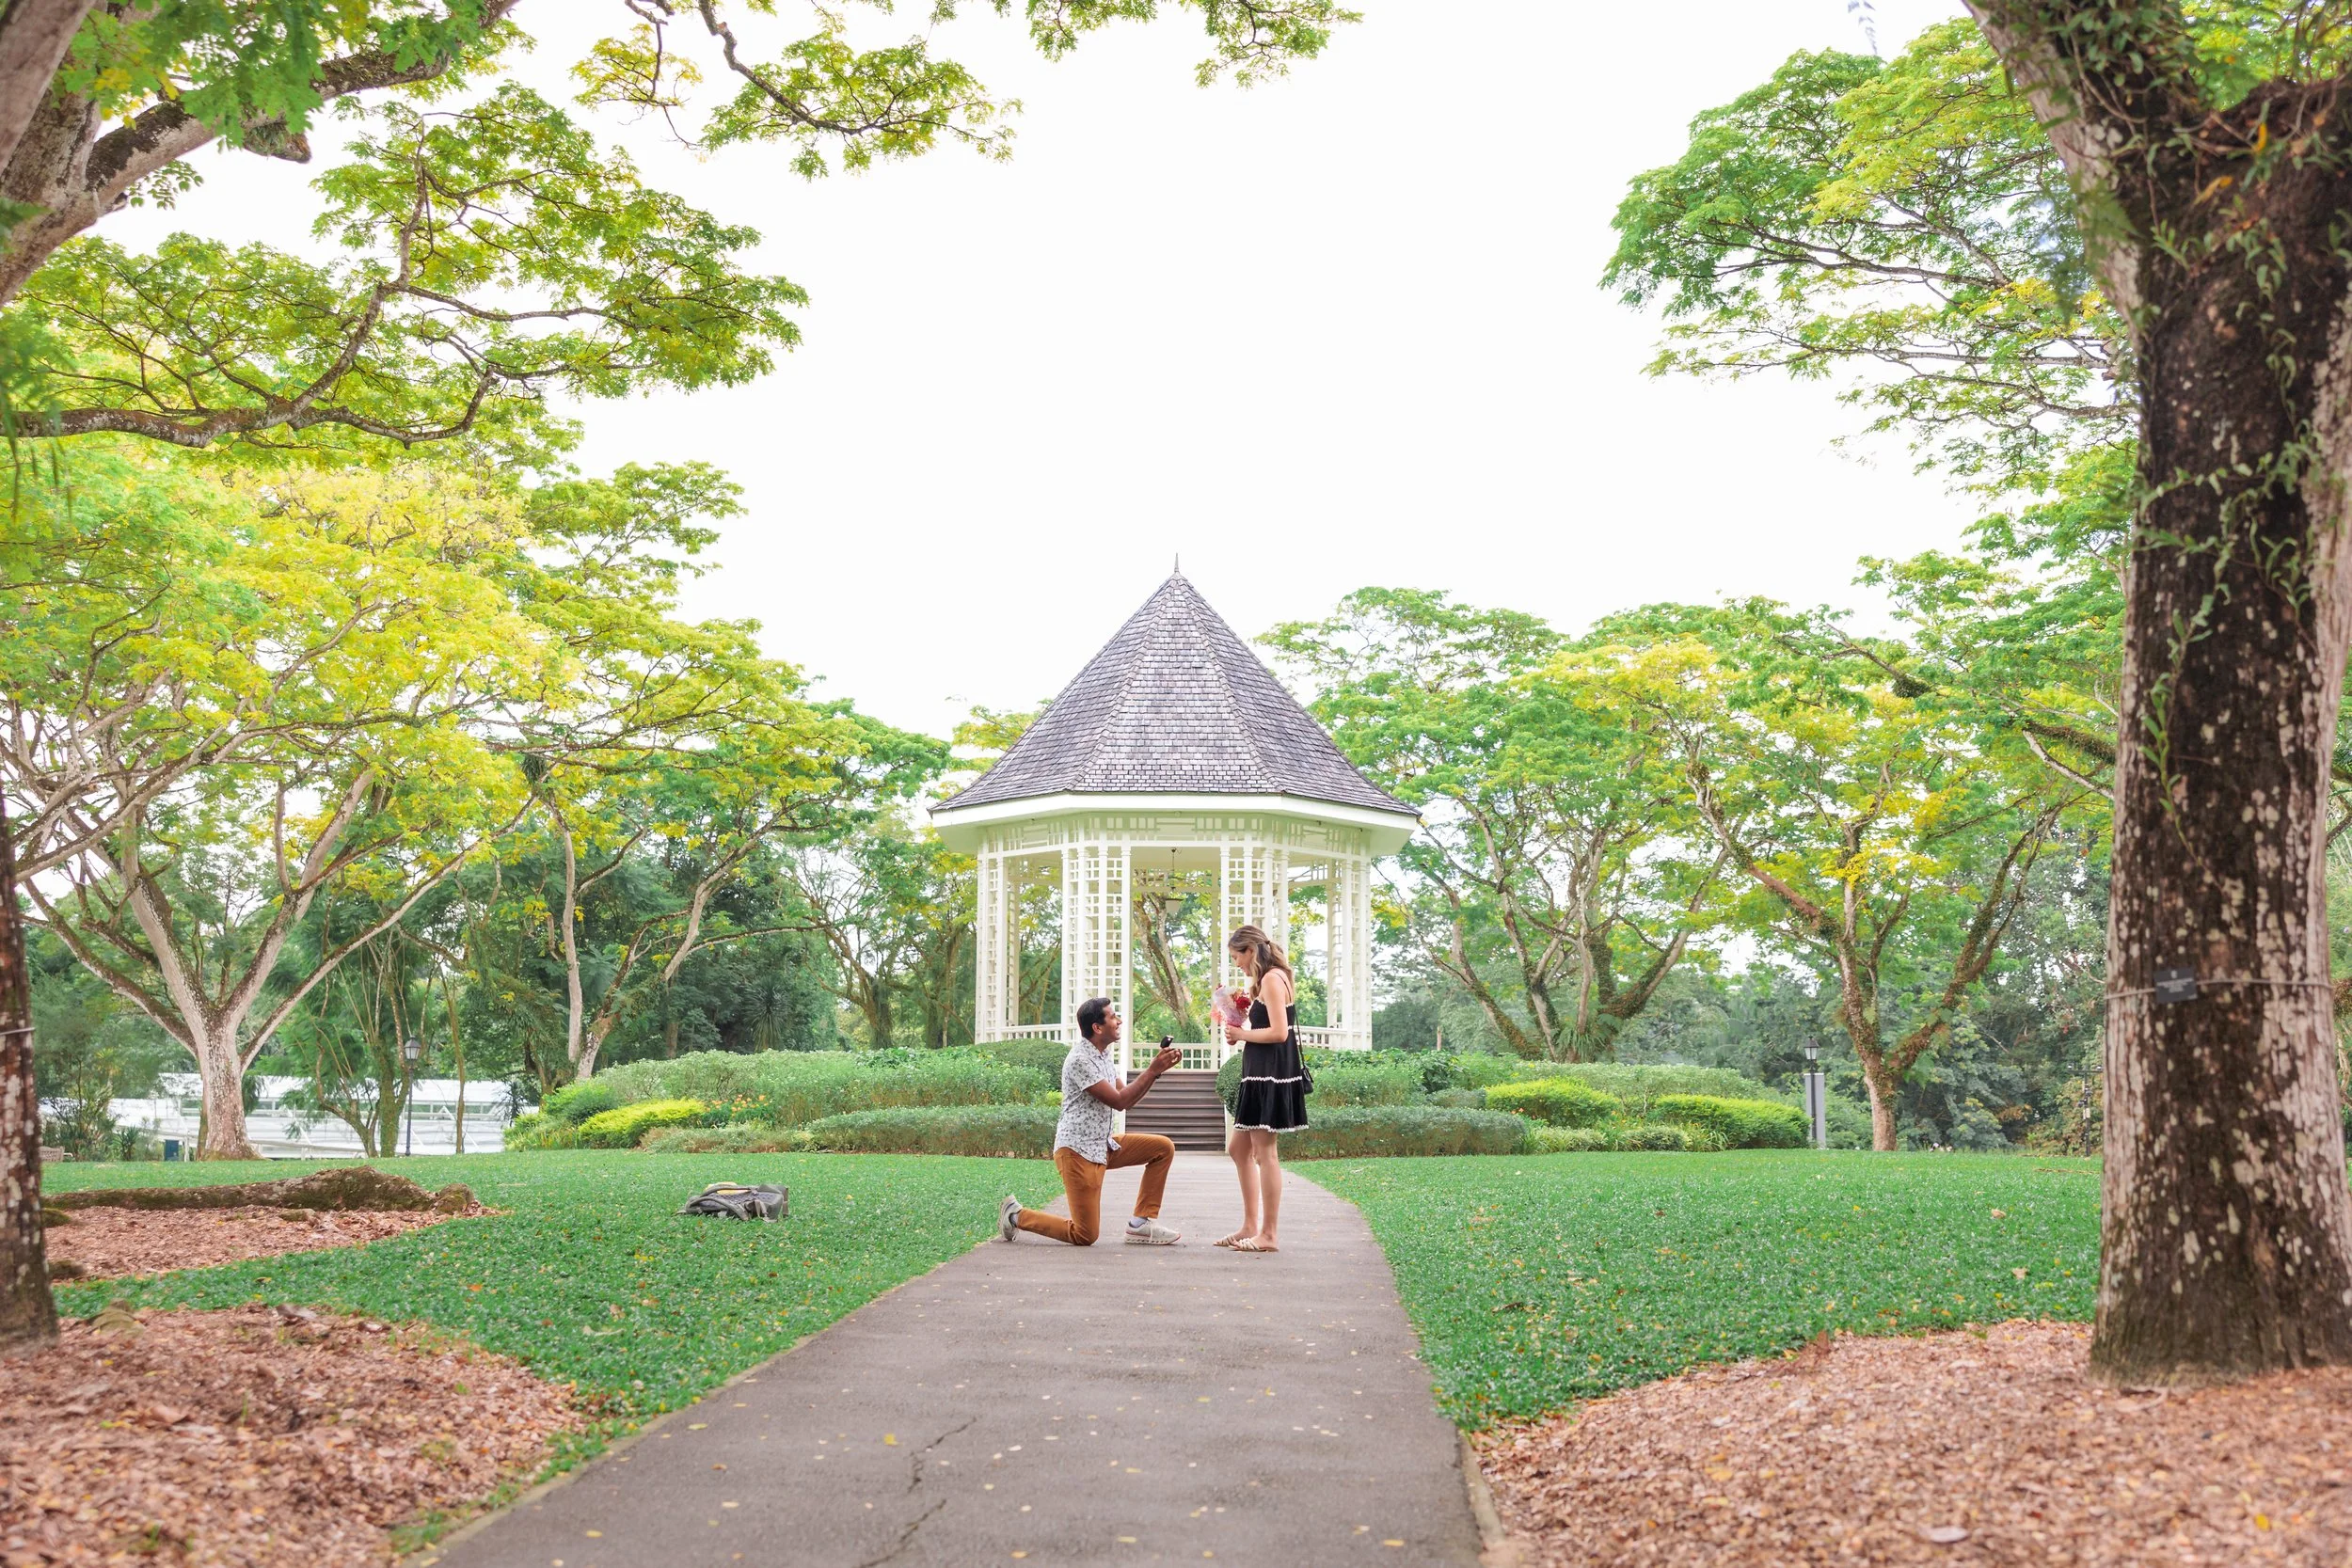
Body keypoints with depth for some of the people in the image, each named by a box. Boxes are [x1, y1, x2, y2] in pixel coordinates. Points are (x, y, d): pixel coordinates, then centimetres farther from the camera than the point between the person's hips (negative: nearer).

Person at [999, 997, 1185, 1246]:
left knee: (1163, 1148, 1)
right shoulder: (1080, 1060, -18)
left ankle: (1142, 1224, 4)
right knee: (1085, 1236, -8)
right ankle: (1017, 1216, 9)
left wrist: (1158, 1069, 4)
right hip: (1077, 1150, -9)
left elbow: (1125, 1097, 15)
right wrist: (1153, 1071, -15)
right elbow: (1118, 1101, -18)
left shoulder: (1103, 1056, 13)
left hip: (1102, 1146, 9)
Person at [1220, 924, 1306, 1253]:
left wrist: (1242, 1034, -9)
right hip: (1260, 1074, 11)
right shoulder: (1268, 980, 17)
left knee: (1264, 1152, -7)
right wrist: (1240, 1033, 6)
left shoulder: (1272, 979, -14)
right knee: (1238, 1148, 15)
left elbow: (1279, 1032, -21)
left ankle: (1268, 1236, -3)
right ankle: (1250, 1226, 20)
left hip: (1272, 1074, -11)